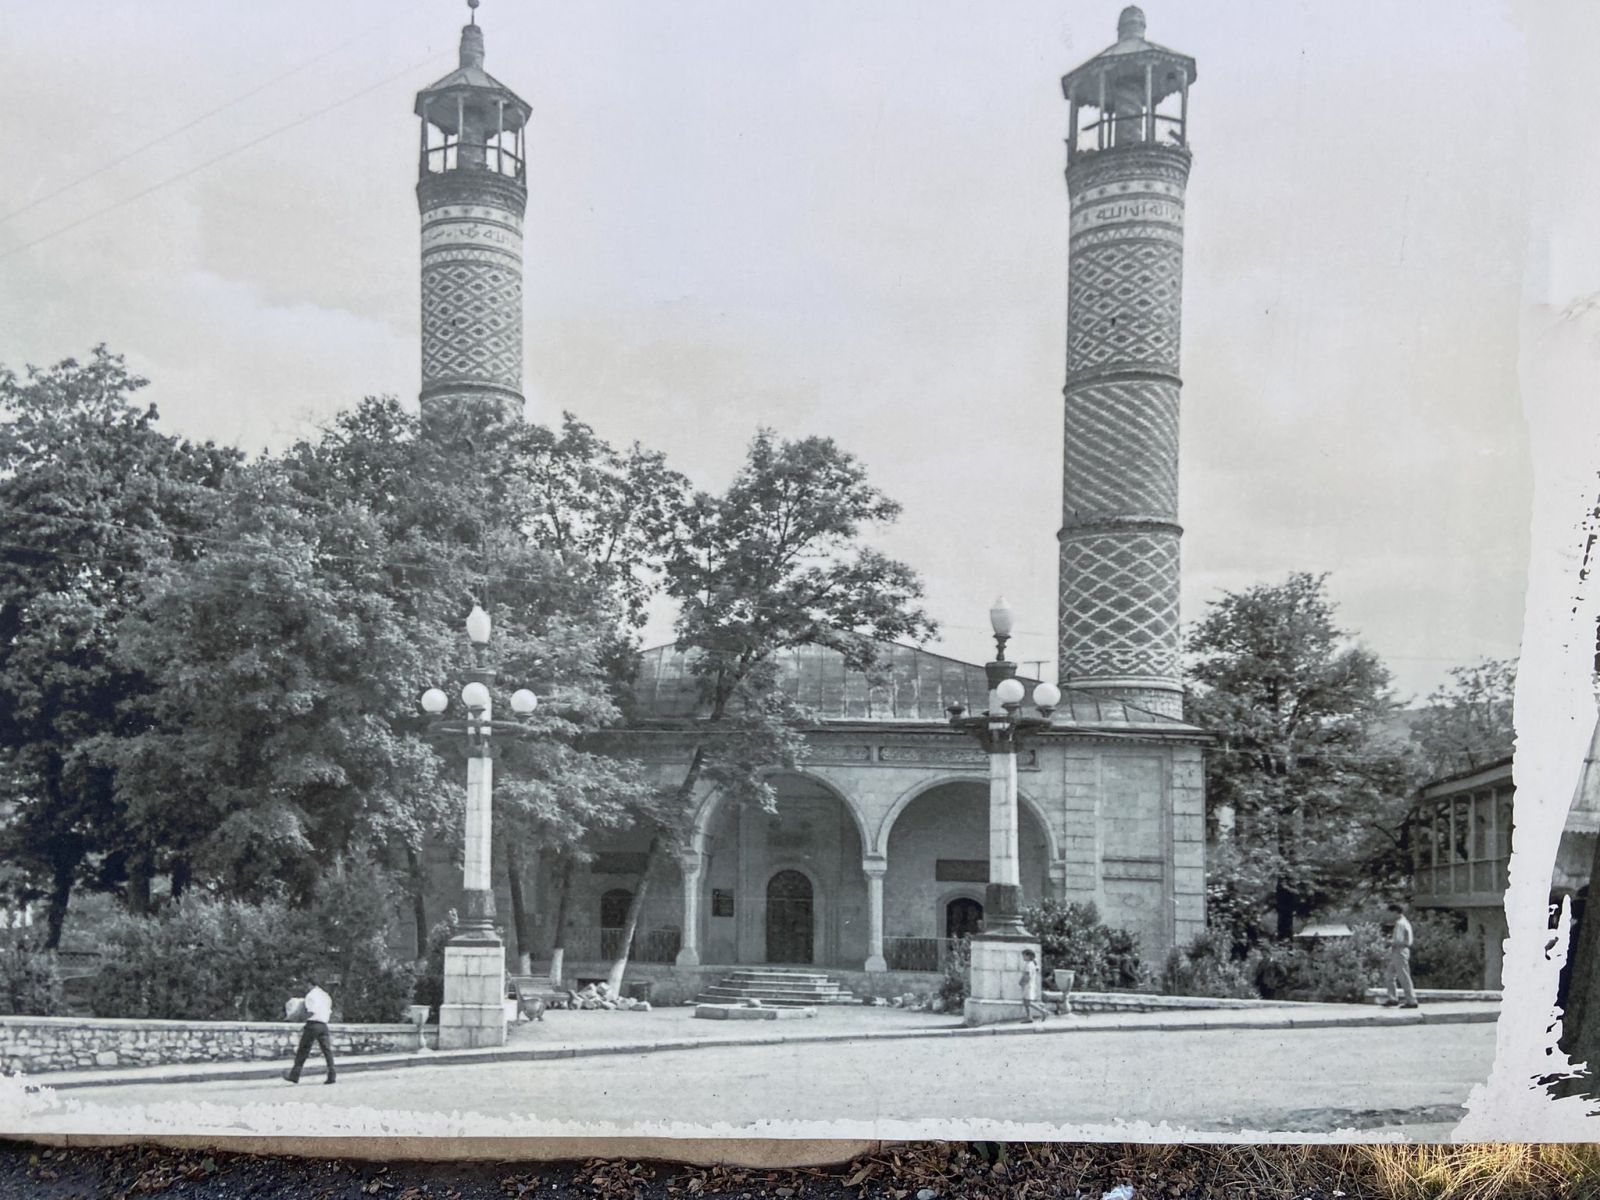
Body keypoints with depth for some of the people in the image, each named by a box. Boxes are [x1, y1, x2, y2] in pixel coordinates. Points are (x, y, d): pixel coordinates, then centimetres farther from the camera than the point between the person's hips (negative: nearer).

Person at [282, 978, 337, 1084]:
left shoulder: (311, 995, -5)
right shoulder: (326, 995, 16)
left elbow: (311, 1011, -16)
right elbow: (329, 1012, 16)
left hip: (313, 1024, -6)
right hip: (323, 1025, 6)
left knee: (303, 1051, 3)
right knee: (327, 1050, 3)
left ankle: (294, 1075, 7)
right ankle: (331, 1076, -5)